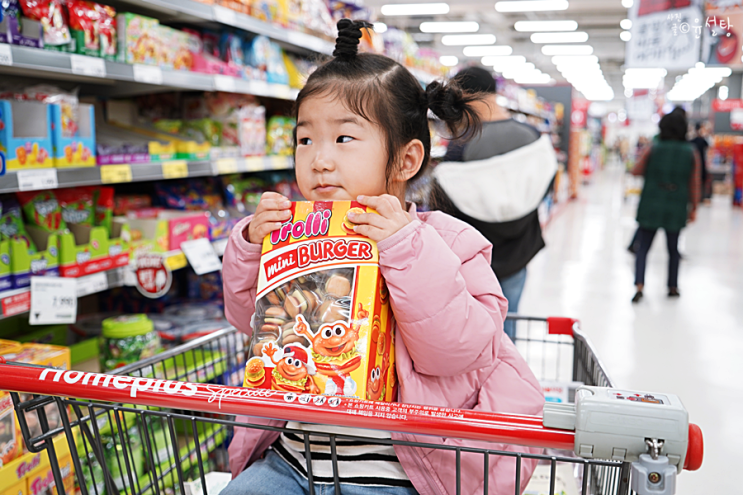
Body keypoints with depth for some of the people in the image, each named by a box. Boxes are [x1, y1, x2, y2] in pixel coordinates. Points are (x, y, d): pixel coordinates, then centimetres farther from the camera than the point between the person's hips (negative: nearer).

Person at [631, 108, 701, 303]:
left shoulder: (653, 149, -7)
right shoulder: (692, 153, -2)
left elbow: (636, 171, 3)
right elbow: (695, 185, 0)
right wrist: (693, 208, 9)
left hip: (650, 207, -2)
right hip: (676, 209, 2)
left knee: (643, 247, 4)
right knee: (673, 249, 18)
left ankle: (639, 286, -12)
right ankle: (672, 287, 26)